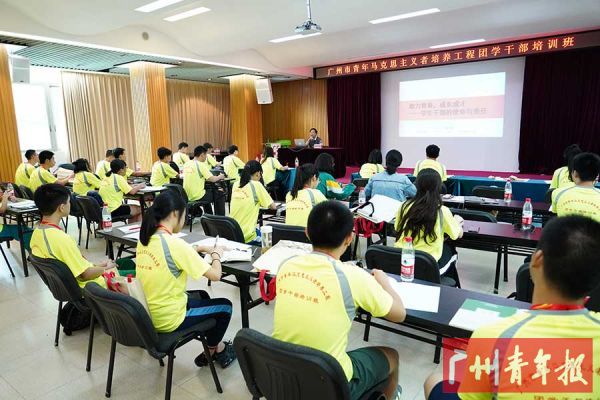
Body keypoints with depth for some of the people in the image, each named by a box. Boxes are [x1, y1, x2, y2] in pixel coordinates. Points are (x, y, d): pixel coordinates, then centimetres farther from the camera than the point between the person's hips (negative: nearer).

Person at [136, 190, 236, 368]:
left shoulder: (145, 240, -2)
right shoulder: (175, 244, -26)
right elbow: (215, 275, -21)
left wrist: (198, 249, 10)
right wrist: (216, 254, -2)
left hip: (146, 314, 8)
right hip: (168, 320, -8)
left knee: (202, 296, 29)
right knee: (225, 305, 14)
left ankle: (214, 346, 37)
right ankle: (214, 350, 37)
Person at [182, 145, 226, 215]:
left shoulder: (186, 164, 7)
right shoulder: (201, 165, -14)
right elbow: (212, 179, -15)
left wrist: (204, 177, 23)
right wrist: (220, 177, 4)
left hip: (187, 196, 8)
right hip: (197, 197, -7)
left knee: (207, 191, 34)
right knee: (220, 194, 13)